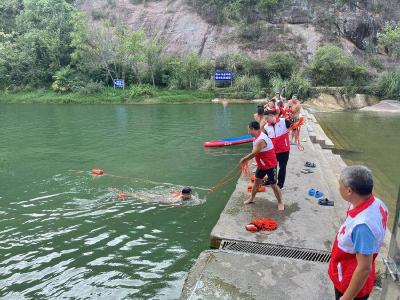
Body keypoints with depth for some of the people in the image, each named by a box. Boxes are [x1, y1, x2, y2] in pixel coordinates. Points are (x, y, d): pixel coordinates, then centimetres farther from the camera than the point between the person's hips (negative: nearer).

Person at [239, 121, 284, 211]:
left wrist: (244, 159, -15)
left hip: (270, 165, -9)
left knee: (273, 185, 1)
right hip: (261, 165, 9)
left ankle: (280, 202, 18)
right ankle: (252, 198, 34)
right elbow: (254, 152, 9)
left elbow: (253, 154, -29)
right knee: (257, 181, 18)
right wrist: (246, 159, 3)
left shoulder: (261, 140, -31)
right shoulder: (257, 137, 0)